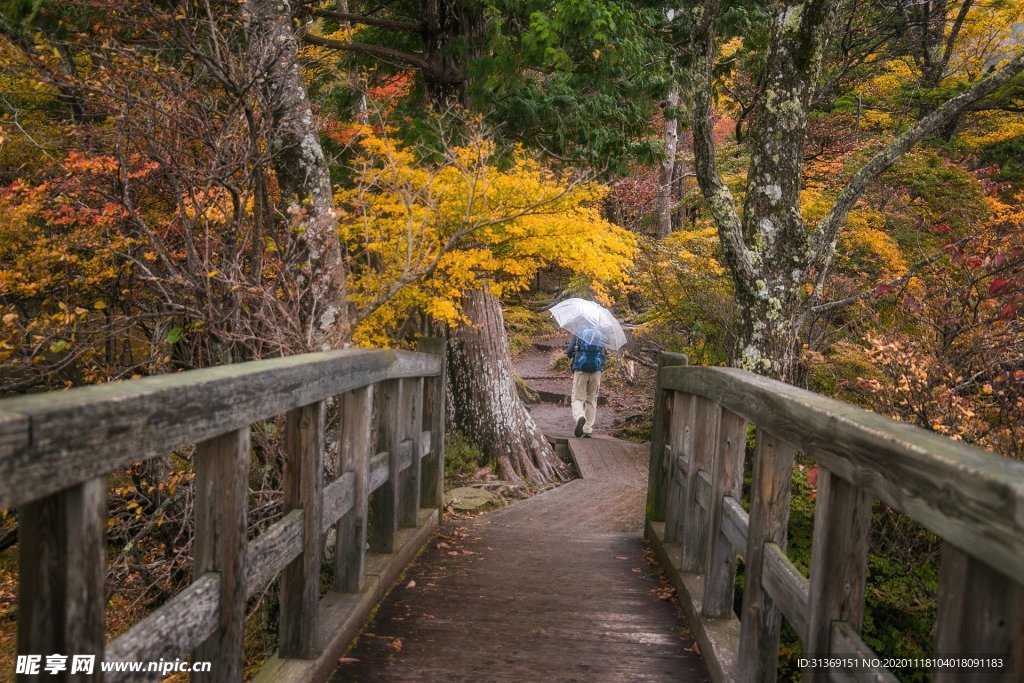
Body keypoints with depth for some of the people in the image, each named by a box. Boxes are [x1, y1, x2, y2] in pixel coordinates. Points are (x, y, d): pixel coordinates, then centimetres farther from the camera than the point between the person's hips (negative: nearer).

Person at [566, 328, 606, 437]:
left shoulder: (578, 333, 2)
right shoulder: (601, 334, 9)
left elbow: (569, 352, -1)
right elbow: (604, 353, 14)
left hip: (580, 370, -2)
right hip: (596, 371, 2)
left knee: (577, 398, 2)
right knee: (591, 400, 11)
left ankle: (580, 417, -29)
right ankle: (588, 430, 9)